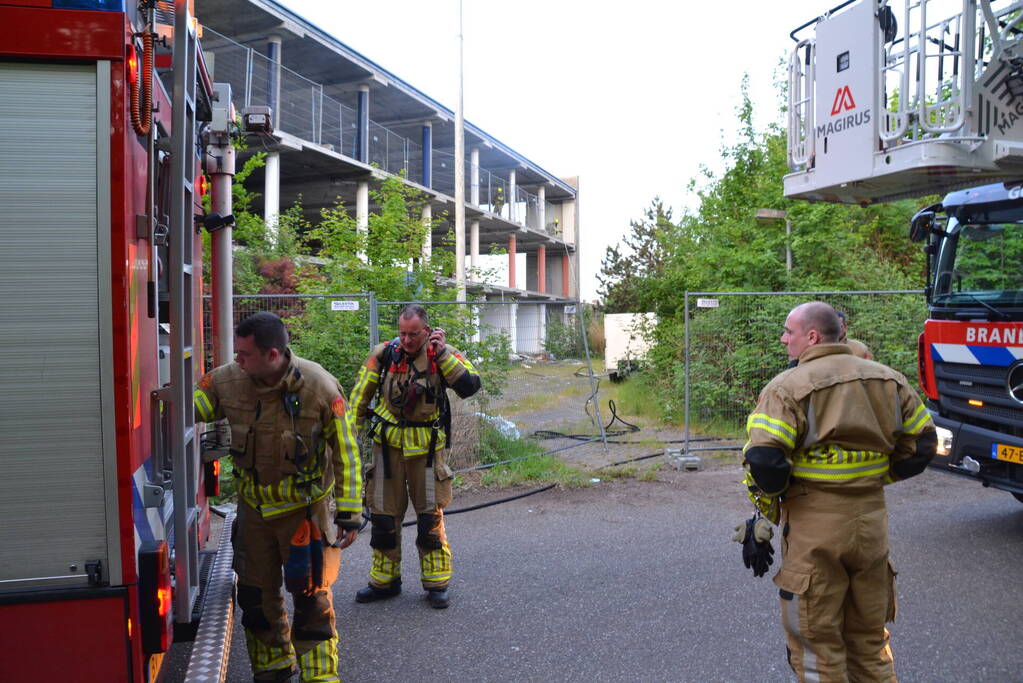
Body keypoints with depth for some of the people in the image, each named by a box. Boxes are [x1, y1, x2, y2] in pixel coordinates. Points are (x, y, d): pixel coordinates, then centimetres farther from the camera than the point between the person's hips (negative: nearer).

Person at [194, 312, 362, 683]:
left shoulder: (319, 387, -20)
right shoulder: (227, 380, -11)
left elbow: (346, 453, -12)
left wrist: (349, 513, -11)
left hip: (305, 508, -4)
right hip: (254, 507, 4)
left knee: (311, 597, 1)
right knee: (255, 595, 16)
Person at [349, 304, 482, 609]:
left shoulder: (443, 355, -6)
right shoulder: (384, 354, -5)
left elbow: (470, 386, -21)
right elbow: (360, 395, 5)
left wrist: (442, 352, -23)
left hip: (427, 446, -1)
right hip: (388, 443, 1)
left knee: (431, 515, 4)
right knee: (383, 514, 9)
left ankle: (436, 583, 17)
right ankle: (384, 581, 25)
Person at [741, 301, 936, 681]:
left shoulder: (789, 387, -14)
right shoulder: (888, 380, 6)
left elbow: (764, 460, -22)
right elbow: (922, 443, 12)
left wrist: (768, 508, -5)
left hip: (814, 526, -6)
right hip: (872, 522, 6)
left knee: (817, 642, 8)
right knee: (870, 640, 21)